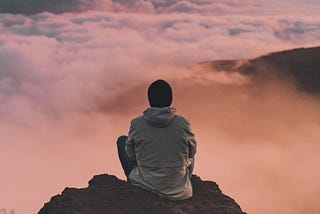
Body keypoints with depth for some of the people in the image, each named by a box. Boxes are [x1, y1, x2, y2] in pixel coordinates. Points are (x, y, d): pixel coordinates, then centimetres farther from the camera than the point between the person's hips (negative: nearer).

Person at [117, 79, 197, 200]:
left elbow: (130, 155, -1)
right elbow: (192, 151, 1)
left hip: (146, 183, -1)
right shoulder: (182, 123, -15)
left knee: (122, 140, 22)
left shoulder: (136, 123, -15)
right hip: (177, 188, 1)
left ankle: (133, 181, 27)